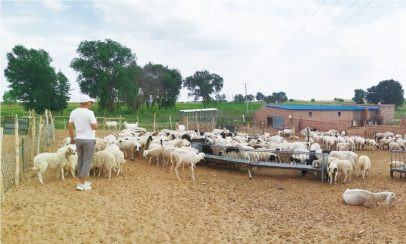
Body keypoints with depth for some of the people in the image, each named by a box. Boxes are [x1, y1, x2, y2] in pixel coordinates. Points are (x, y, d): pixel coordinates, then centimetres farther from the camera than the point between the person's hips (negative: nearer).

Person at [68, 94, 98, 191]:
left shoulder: (73, 112, 5)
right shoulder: (89, 113, -14)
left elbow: (69, 126, 9)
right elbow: (95, 127, -15)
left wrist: (72, 138, 19)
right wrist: (96, 121, 6)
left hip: (78, 139, 7)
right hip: (88, 139, -6)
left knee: (80, 160, 14)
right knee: (87, 161, -2)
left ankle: (82, 181, 23)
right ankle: (81, 184, -4)